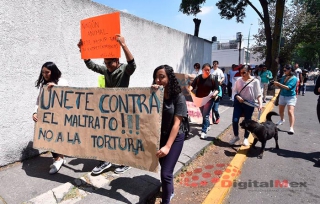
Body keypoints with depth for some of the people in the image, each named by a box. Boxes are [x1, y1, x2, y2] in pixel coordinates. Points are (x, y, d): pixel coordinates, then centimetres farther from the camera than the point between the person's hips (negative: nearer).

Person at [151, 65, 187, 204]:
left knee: (166, 173, -10)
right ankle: (170, 191, 48)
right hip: (158, 137, 5)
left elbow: (176, 123, -19)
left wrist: (167, 146, -25)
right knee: (164, 168, 21)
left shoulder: (178, 97, -17)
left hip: (174, 138, -5)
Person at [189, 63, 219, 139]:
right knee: (203, 115, 18)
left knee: (206, 115, -7)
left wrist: (215, 93, -27)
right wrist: (189, 90, -26)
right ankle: (207, 125, 43)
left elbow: (217, 89, -6)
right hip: (199, 99, 4)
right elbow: (192, 85, -5)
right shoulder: (198, 78, -1)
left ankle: (204, 131, -3)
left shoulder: (212, 79, -9)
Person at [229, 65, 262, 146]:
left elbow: (258, 94, -7)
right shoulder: (239, 80, 3)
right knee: (235, 120, -3)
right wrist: (237, 96, -13)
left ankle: (246, 138, 26)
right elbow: (234, 90, 7)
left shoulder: (255, 81, -6)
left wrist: (260, 103, -19)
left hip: (249, 104, -2)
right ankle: (236, 136, 19)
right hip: (238, 102, 2)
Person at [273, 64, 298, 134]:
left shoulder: (294, 78, -13)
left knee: (290, 112, -18)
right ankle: (282, 120, 49)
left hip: (291, 97, -7)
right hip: (282, 96, 7)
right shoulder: (283, 77, 4)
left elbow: (288, 87, -24)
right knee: (280, 111, 21)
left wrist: (279, 84, -28)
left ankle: (291, 128, -21)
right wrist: (277, 84, -9)